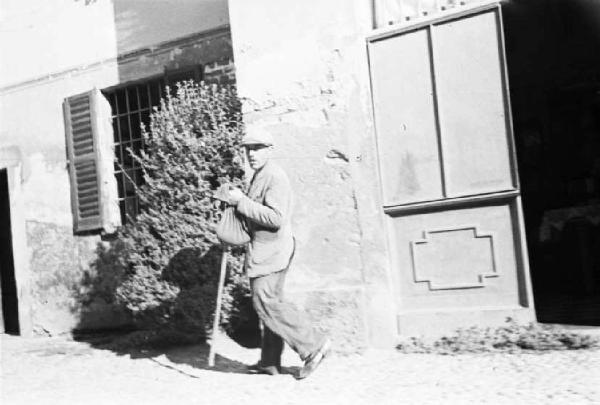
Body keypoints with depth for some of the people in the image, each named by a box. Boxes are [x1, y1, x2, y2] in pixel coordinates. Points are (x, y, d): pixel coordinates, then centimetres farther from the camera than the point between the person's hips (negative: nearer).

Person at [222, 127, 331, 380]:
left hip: (271, 248, -10)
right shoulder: (259, 177, 18)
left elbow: (275, 218, -26)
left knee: (266, 302, -12)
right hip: (264, 248, 10)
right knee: (270, 302, 11)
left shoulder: (275, 177, -15)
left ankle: (313, 345, -7)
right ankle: (270, 362, 18)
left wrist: (242, 202, -22)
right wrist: (239, 203, 14)